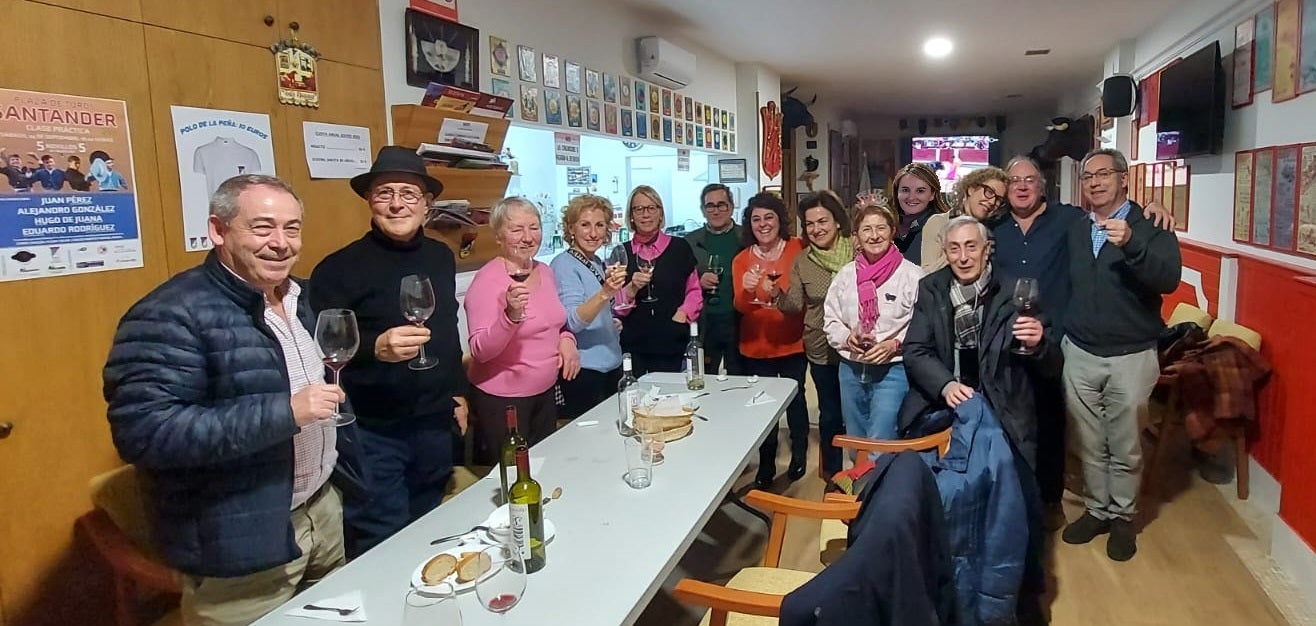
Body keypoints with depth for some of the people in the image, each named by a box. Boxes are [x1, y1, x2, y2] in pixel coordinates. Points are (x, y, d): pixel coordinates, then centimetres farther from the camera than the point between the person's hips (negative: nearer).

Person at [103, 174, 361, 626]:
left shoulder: (300, 297, 5)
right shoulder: (173, 315, -20)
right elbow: (142, 432, -29)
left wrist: (342, 468, 17)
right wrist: (285, 412, -32)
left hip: (322, 508, 8)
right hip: (239, 547, -8)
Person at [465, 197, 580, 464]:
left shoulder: (544, 271, 4)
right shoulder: (487, 280, -17)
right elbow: (480, 352, -22)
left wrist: (566, 339, -2)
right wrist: (511, 314, -38)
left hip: (546, 392, 7)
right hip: (502, 400, -7)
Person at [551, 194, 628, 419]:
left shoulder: (599, 264, 10)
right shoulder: (563, 265, -13)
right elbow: (573, 322, -25)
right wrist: (604, 293, -39)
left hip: (611, 365, 8)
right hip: (584, 370, -8)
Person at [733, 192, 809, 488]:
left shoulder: (798, 249, -6)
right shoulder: (741, 260, -3)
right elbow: (741, 307, -12)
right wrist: (747, 290, -32)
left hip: (792, 344, -1)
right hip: (756, 347, 1)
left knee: (795, 399, 11)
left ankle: (799, 456, 32)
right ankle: (766, 466, 23)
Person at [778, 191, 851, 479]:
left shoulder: (858, 252, -8)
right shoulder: (802, 261, 2)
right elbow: (794, 306, 0)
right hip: (822, 350, 2)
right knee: (830, 414, 14)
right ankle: (833, 474, 31)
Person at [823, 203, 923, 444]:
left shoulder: (912, 275, -8)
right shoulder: (846, 274, 5)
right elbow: (830, 320, 9)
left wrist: (895, 344, -21)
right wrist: (847, 338, -9)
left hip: (892, 371, -5)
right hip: (851, 369, 5)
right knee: (855, 446, 19)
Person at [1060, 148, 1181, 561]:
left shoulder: (1149, 227, -6)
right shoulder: (1074, 230, 7)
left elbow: (1169, 279, -22)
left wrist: (1130, 244, -35)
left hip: (1131, 356, -3)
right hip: (1079, 354, 4)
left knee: (1125, 448, 8)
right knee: (1089, 444, 13)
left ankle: (1122, 517, 25)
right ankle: (1096, 510, 29)